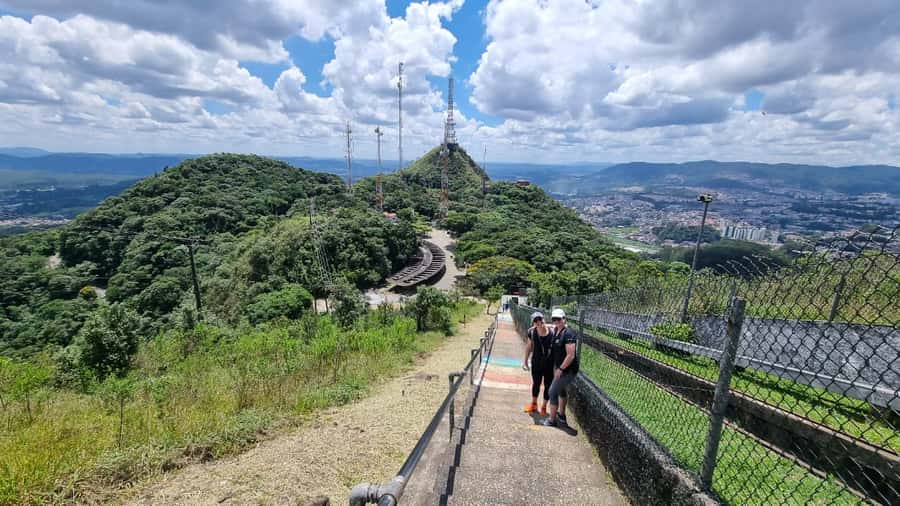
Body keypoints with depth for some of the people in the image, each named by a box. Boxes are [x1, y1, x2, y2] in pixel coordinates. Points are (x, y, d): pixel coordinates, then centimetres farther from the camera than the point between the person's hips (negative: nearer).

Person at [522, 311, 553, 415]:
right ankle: (533, 404, 42)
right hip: (536, 362, 2)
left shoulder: (552, 331, -19)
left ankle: (544, 406, 34)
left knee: (547, 385, 13)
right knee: (536, 383, 19)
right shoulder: (532, 332, -11)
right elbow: (529, 346, 3)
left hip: (549, 363, -2)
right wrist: (525, 360, 8)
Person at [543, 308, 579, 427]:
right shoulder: (556, 330, 2)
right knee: (560, 389, 24)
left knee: (553, 391, -4)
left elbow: (571, 355, -27)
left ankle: (552, 420, 10)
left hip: (568, 369, -10)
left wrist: (560, 369, -21)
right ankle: (561, 416, 43)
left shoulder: (569, 333, -25)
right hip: (560, 367, 10)